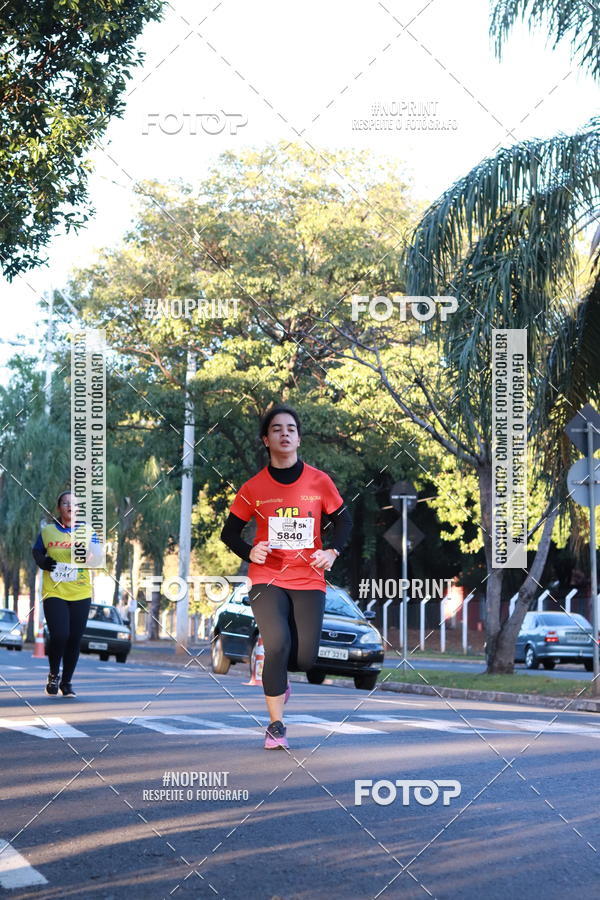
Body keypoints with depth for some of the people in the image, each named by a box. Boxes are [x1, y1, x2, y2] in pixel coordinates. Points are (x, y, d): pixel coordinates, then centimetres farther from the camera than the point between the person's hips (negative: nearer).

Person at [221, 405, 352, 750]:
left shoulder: (319, 481, 1)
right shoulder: (253, 488, 0)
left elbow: (344, 520, 11)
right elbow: (230, 532, 8)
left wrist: (333, 551, -7)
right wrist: (249, 552, -12)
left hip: (309, 580, 1)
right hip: (267, 579, -1)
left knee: (305, 659, -6)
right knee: (278, 643, -24)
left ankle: (277, 677, 34)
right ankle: (276, 725, -8)